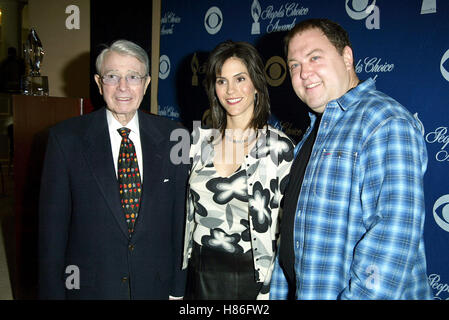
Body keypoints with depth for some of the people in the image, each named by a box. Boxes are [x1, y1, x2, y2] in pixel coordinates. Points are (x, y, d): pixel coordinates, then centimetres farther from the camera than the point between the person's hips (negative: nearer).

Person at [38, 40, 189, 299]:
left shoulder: (172, 137, -4)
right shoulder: (66, 138, -8)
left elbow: (180, 217, -2)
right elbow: (53, 223, -5)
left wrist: (179, 288, 0)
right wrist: (52, 292, -5)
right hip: (88, 286, -1)